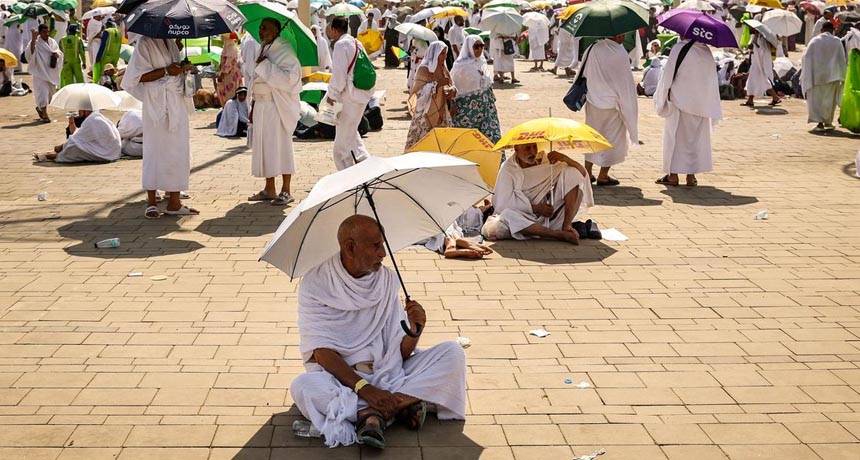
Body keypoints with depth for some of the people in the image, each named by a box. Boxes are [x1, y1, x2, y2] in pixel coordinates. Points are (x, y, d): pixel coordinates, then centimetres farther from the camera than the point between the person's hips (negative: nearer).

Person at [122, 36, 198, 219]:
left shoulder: (171, 42, 16)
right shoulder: (145, 43, -6)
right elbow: (140, 76, -12)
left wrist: (183, 67, 6)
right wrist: (166, 71, -19)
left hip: (176, 104, 7)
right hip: (157, 106, -7)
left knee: (178, 151, 5)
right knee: (155, 151, -3)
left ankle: (174, 202, 9)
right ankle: (151, 202, 5)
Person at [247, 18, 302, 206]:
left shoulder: (284, 51, -11)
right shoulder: (264, 49, 14)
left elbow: (290, 77, -23)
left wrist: (266, 65, -20)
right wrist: (254, 107, 17)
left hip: (278, 106, -8)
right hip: (262, 105, 8)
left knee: (280, 145, -4)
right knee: (264, 146, 9)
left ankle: (286, 191, 3)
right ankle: (269, 190, 17)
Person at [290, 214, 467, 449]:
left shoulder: (388, 279, 4)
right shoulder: (315, 284, -8)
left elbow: (401, 352, 4)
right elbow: (322, 352, -15)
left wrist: (414, 331, -19)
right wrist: (363, 388, -27)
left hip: (387, 372, 4)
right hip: (338, 375, -4)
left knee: (453, 353, -13)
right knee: (303, 386, -35)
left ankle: (373, 412, -26)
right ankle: (402, 403, -29)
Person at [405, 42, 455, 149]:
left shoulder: (443, 69, 10)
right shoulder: (424, 70, -9)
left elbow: (450, 86, 17)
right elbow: (419, 91, -16)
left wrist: (452, 90, -7)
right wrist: (437, 84, -23)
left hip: (441, 112, 6)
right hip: (426, 113, -6)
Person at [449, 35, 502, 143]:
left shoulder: (482, 62, 7)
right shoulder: (461, 65, -12)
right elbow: (451, 85, -9)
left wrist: (492, 99, 19)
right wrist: (453, 104, -12)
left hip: (485, 105, 6)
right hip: (467, 105, -6)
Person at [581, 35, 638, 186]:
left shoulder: (593, 48, -4)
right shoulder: (620, 54, -18)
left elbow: (584, 74, 5)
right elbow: (626, 82, -13)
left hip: (593, 101, 5)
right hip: (612, 104, -5)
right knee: (612, 137, 8)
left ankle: (588, 171, 24)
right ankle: (603, 176, 13)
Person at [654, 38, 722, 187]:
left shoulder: (679, 49, -14)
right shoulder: (706, 52, 2)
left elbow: (669, 75, -12)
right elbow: (712, 80, 7)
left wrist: (663, 97, 0)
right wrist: (712, 111, 14)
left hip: (680, 101, -4)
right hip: (701, 105, 4)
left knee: (675, 137, 5)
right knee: (696, 138, 12)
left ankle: (673, 175, 6)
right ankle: (691, 175, 13)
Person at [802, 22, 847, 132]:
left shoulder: (814, 41, -1)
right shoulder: (837, 42, -1)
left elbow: (806, 58, -3)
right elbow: (842, 59, 0)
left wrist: (805, 77, 4)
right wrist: (843, 75, 8)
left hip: (816, 75, -1)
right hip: (832, 75, 1)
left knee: (816, 99, 3)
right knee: (829, 99, 13)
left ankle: (819, 122, -10)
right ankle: (827, 122, 20)